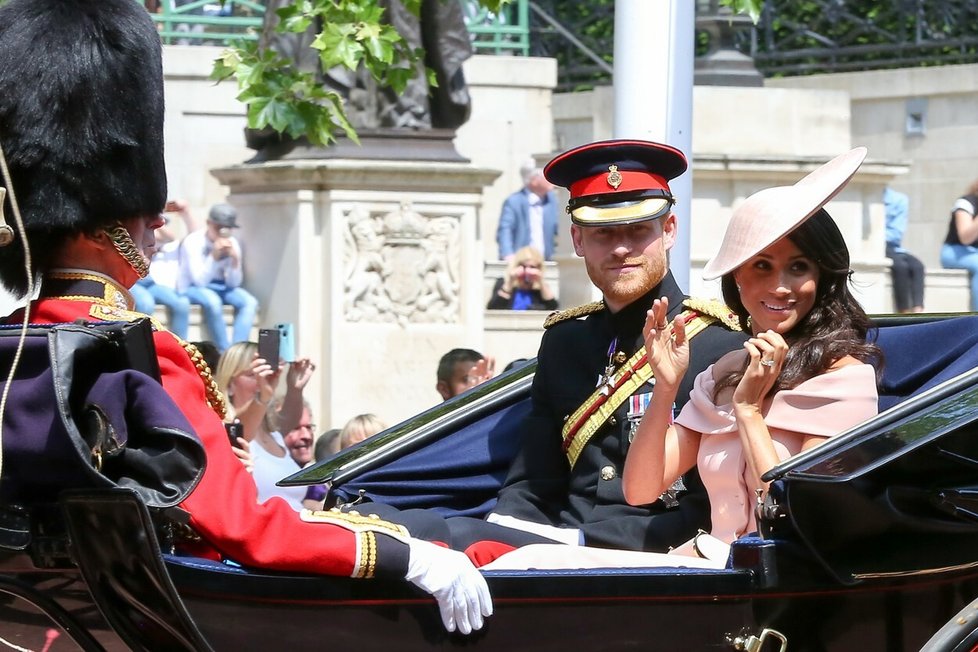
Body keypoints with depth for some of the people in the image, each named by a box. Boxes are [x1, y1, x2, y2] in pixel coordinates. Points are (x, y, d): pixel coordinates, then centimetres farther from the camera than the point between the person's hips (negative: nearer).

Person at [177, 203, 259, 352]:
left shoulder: (232, 244, -6)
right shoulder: (193, 242, -19)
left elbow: (233, 283, -9)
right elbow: (199, 280, -26)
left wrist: (235, 259, -25)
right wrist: (214, 256, -37)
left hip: (220, 287, 5)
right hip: (192, 288, -5)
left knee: (249, 302, -21)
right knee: (213, 301, -37)